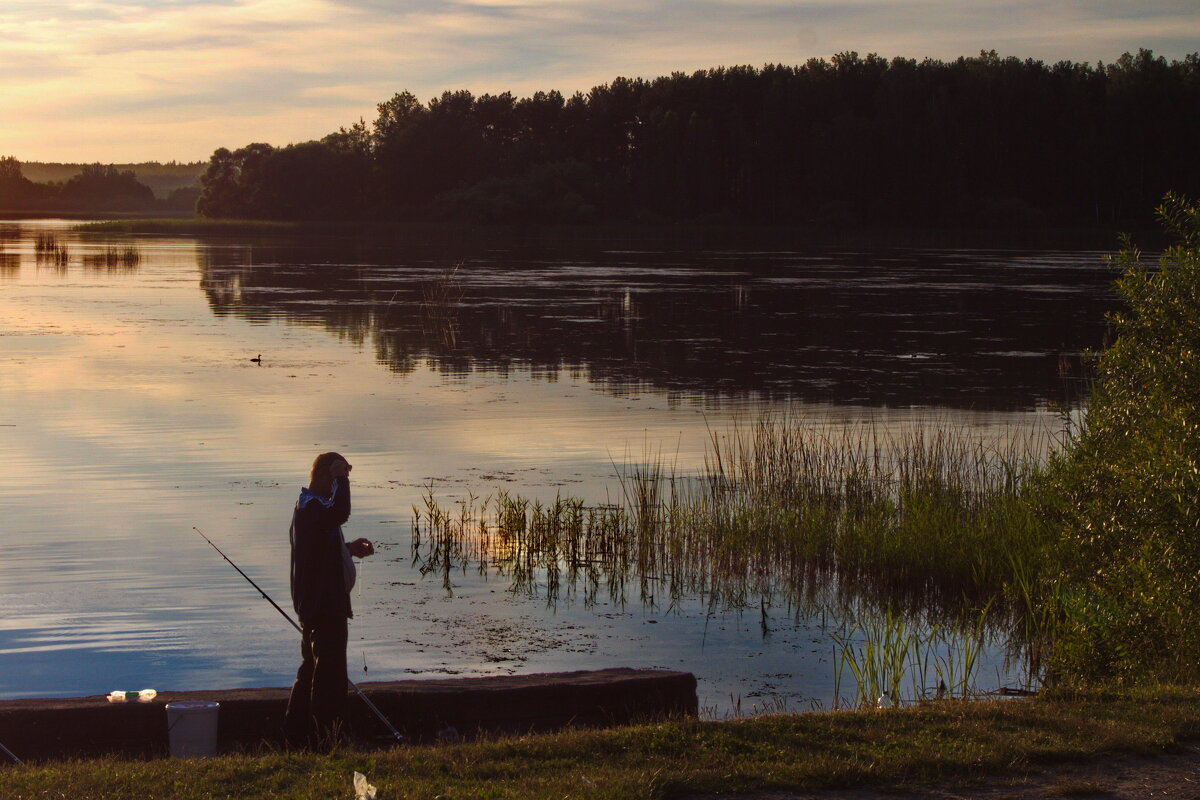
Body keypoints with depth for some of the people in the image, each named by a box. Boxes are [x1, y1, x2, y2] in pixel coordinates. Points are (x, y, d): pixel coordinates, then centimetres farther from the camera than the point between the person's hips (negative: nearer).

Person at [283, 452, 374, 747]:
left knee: (312, 668, 19)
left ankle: (297, 734, 28)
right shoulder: (312, 506, -19)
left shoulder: (309, 504, 15)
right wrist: (340, 478, -29)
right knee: (330, 674, -6)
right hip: (324, 604, -11)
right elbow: (340, 512, -42)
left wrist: (349, 548, 14)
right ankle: (323, 741, -1)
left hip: (314, 603, 11)